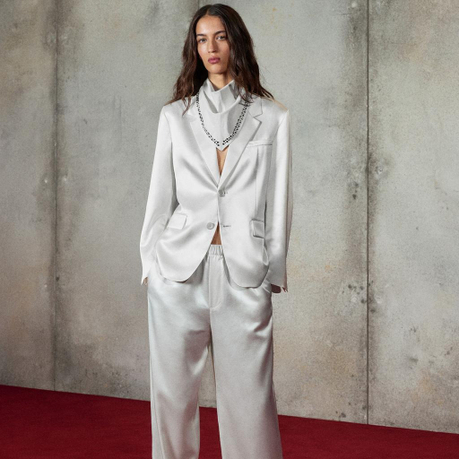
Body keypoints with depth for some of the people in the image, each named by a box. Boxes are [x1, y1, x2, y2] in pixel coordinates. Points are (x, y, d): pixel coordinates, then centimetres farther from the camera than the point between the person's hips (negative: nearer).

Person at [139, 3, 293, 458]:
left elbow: (278, 199, 7)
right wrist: (150, 259, 6)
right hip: (179, 266, 2)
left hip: (243, 271, -1)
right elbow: (161, 194, 11)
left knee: (248, 392, 0)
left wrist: (273, 270, 4)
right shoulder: (175, 115, 11)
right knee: (172, 389, 5)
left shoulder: (272, 117, 7)